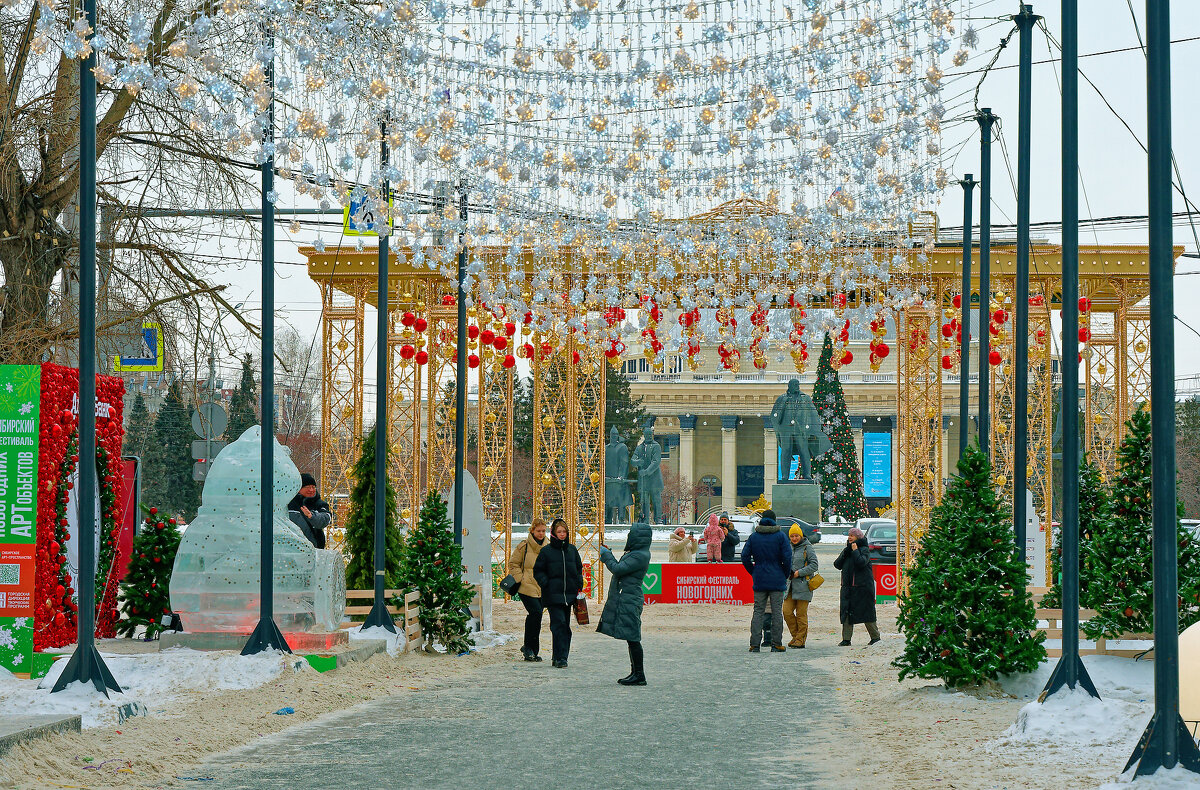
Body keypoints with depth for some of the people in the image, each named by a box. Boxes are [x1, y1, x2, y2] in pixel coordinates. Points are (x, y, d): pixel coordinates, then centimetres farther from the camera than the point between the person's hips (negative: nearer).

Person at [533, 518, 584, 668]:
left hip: (569, 594, 5)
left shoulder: (572, 550, 12)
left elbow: (578, 569, 21)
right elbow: (538, 571, 4)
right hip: (553, 594, -5)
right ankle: (559, 657, -14)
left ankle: (559, 657, 14)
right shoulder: (546, 551, 0)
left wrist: (579, 586, 10)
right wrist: (546, 584, -11)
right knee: (559, 624, -14)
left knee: (565, 626, 7)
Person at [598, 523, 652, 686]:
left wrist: (606, 555, -3)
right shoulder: (636, 553, 16)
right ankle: (635, 673, 18)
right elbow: (621, 569, 21)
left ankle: (639, 675, -6)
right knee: (631, 639, 13)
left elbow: (618, 569, -18)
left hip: (630, 600, -10)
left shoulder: (640, 556, -16)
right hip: (624, 600, 10)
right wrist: (608, 555, 19)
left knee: (632, 638, -8)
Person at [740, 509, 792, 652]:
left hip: (759, 580, 2)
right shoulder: (780, 536, -4)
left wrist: (753, 573, 11)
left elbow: (745, 557, 1)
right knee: (777, 612, 2)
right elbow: (787, 558, -8)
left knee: (758, 611, 5)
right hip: (777, 581, -2)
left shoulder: (753, 537, 4)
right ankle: (776, 644, 3)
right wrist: (785, 575, 5)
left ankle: (754, 644, -1)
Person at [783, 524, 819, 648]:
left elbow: (814, 565, -9)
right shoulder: (790, 548, 16)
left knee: (801, 614, -3)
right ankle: (796, 636, 14)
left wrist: (799, 572, -15)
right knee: (787, 611, -1)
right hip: (791, 585, 6)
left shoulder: (807, 548, -4)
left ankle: (801, 639, 5)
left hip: (803, 585, -6)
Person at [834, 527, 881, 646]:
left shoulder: (863, 550, -5)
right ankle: (846, 639, 3)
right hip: (847, 587, 6)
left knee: (866, 613, -2)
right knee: (846, 613, 1)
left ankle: (875, 636, 11)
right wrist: (845, 553, -6)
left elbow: (861, 562, -24)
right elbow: (837, 565, 6)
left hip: (862, 587, -6)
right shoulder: (847, 550, 15)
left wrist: (855, 550, -14)